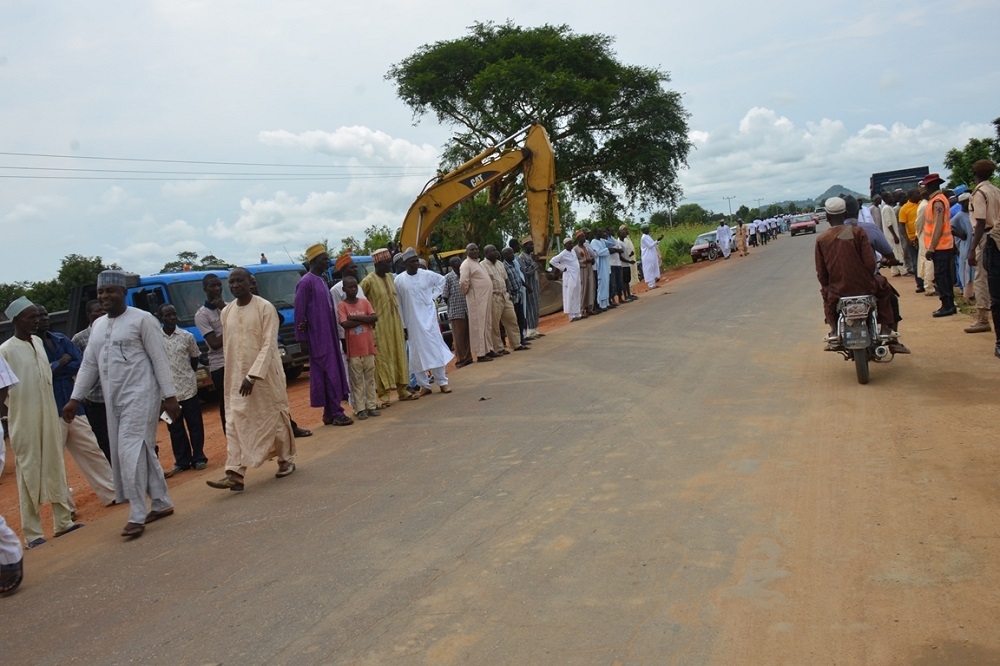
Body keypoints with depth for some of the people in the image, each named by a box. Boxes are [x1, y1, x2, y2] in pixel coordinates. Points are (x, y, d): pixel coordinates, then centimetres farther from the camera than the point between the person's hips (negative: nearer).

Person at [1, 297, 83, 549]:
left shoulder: (38, 342, 9)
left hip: (49, 414, 6)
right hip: (24, 420, -6)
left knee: (55, 467, 11)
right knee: (29, 473, -1)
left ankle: (63, 520, 21)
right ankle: (32, 531, 6)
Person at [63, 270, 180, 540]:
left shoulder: (142, 319, -6)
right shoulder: (98, 325, 15)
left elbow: (159, 359, -9)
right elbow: (88, 364, 18)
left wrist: (169, 395, -12)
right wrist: (75, 399, 13)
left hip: (140, 395, -7)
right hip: (113, 401, 7)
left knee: (132, 453, -12)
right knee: (143, 452, 11)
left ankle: (137, 516, -7)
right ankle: (162, 503, 22)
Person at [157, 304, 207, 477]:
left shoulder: (186, 336, -1)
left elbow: (195, 358, 11)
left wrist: (187, 375, 9)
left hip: (188, 388, 0)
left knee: (195, 424, 6)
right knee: (175, 428, 9)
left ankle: (198, 458, 18)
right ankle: (182, 461, 19)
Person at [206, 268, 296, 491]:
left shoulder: (265, 308, -10)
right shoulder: (226, 312, 6)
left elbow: (269, 345, -16)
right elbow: (228, 346, 12)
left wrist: (253, 375, -23)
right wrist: (232, 374, 12)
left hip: (265, 374, -5)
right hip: (237, 377, 5)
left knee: (276, 418, 8)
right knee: (235, 424, -4)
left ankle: (286, 460, 28)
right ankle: (235, 474, -7)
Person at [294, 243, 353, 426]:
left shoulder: (322, 281, 15)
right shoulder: (306, 282, -11)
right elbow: (299, 313, -13)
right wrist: (302, 339, -14)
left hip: (329, 337, 9)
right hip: (317, 339, -9)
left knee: (333, 373, 10)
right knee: (329, 374, -7)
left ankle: (330, 413, 16)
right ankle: (336, 413, -2)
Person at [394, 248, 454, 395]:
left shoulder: (428, 275, -2)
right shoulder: (399, 280, -4)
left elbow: (442, 280, 17)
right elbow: (399, 304, 0)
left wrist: (434, 295, 4)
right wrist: (403, 325, -1)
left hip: (429, 317, 0)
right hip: (412, 321, 0)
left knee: (436, 349, 0)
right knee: (417, 353, 4)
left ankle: (442, 382, 7)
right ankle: (424, 385, 12)